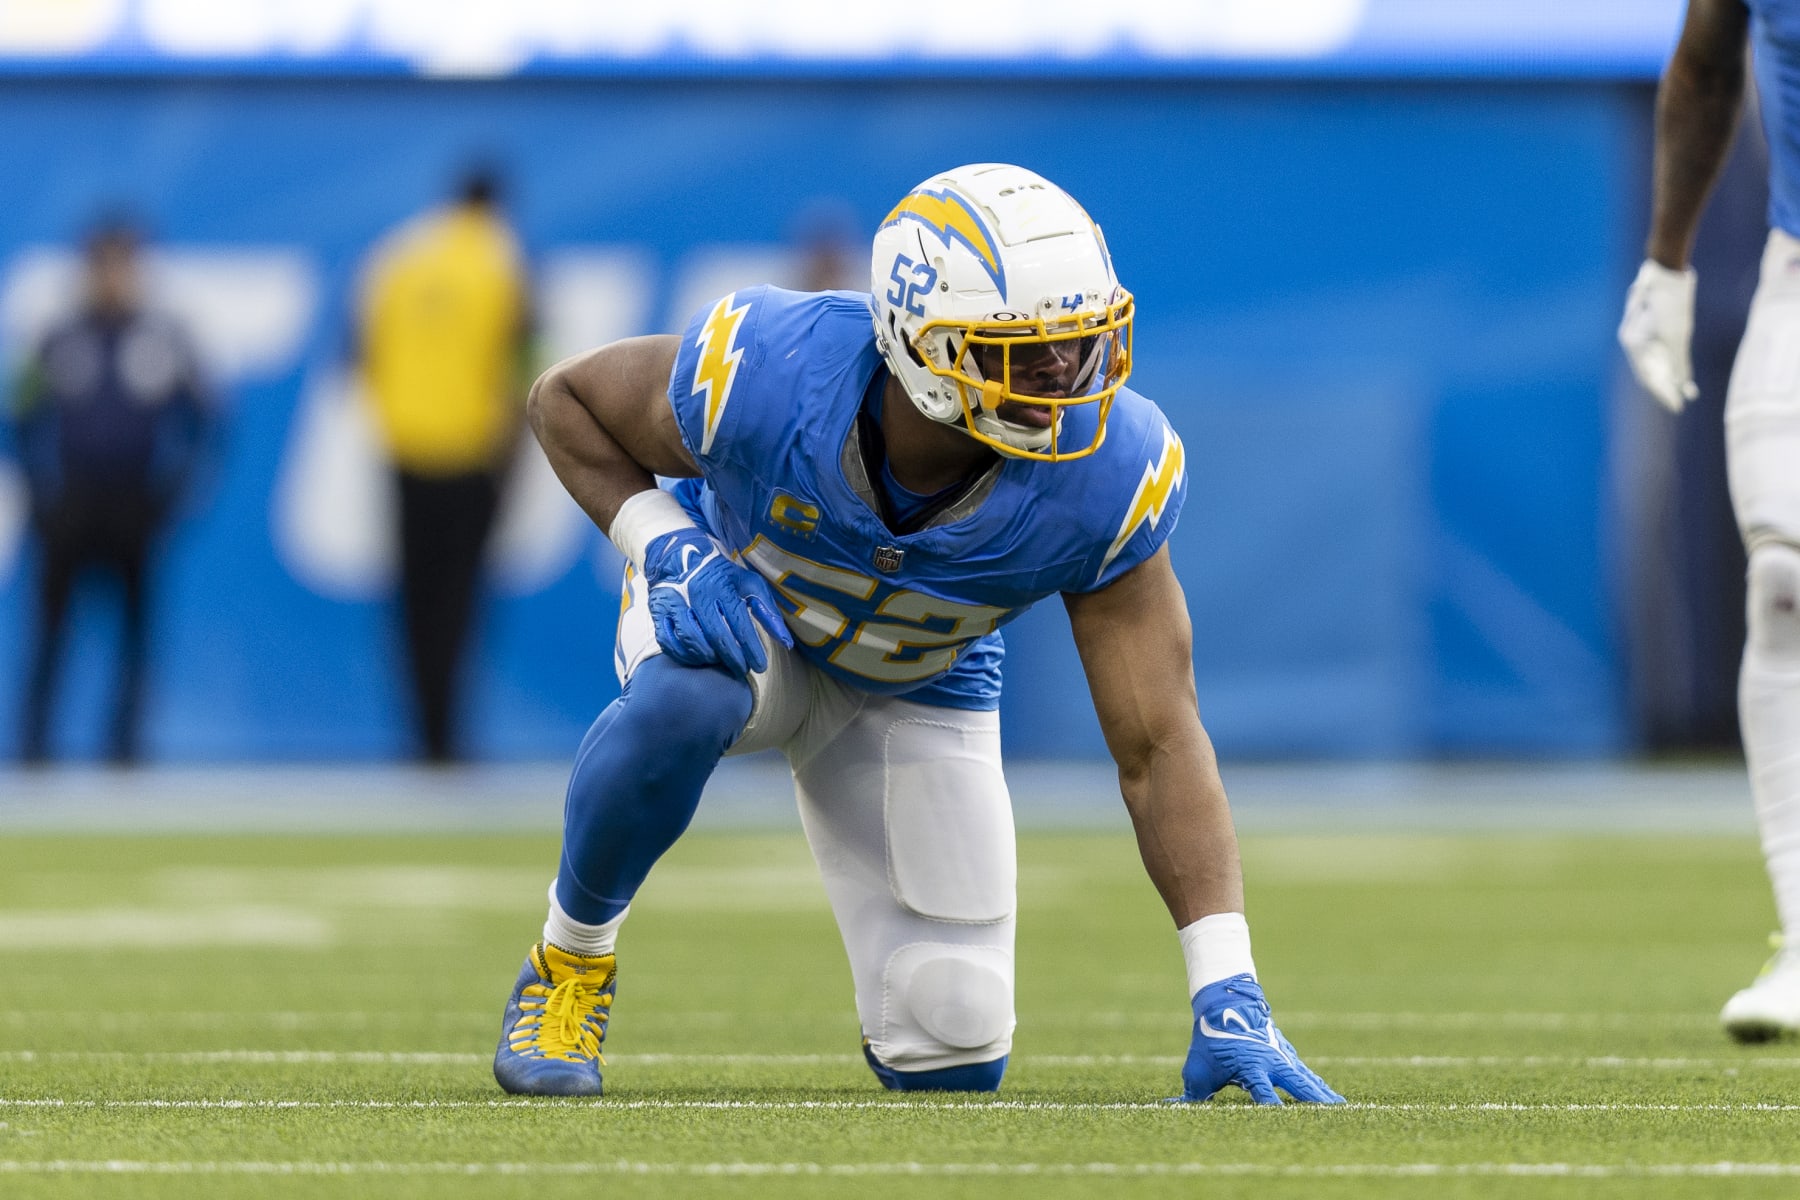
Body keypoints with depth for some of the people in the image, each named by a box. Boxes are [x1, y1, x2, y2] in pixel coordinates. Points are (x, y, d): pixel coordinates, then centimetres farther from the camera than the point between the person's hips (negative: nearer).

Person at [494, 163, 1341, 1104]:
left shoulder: (1100, 480, -33)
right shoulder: (773, 377, -37)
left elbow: (1159, 746, -27)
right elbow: (566, 396, -15)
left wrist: (1226, 991, -34)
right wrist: (661, 545, -32)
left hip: (917, 688, 2)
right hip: (740, 609, -2)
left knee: (952, 1058, -6)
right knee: (682, 703, -41)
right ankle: (570, 958, -13)